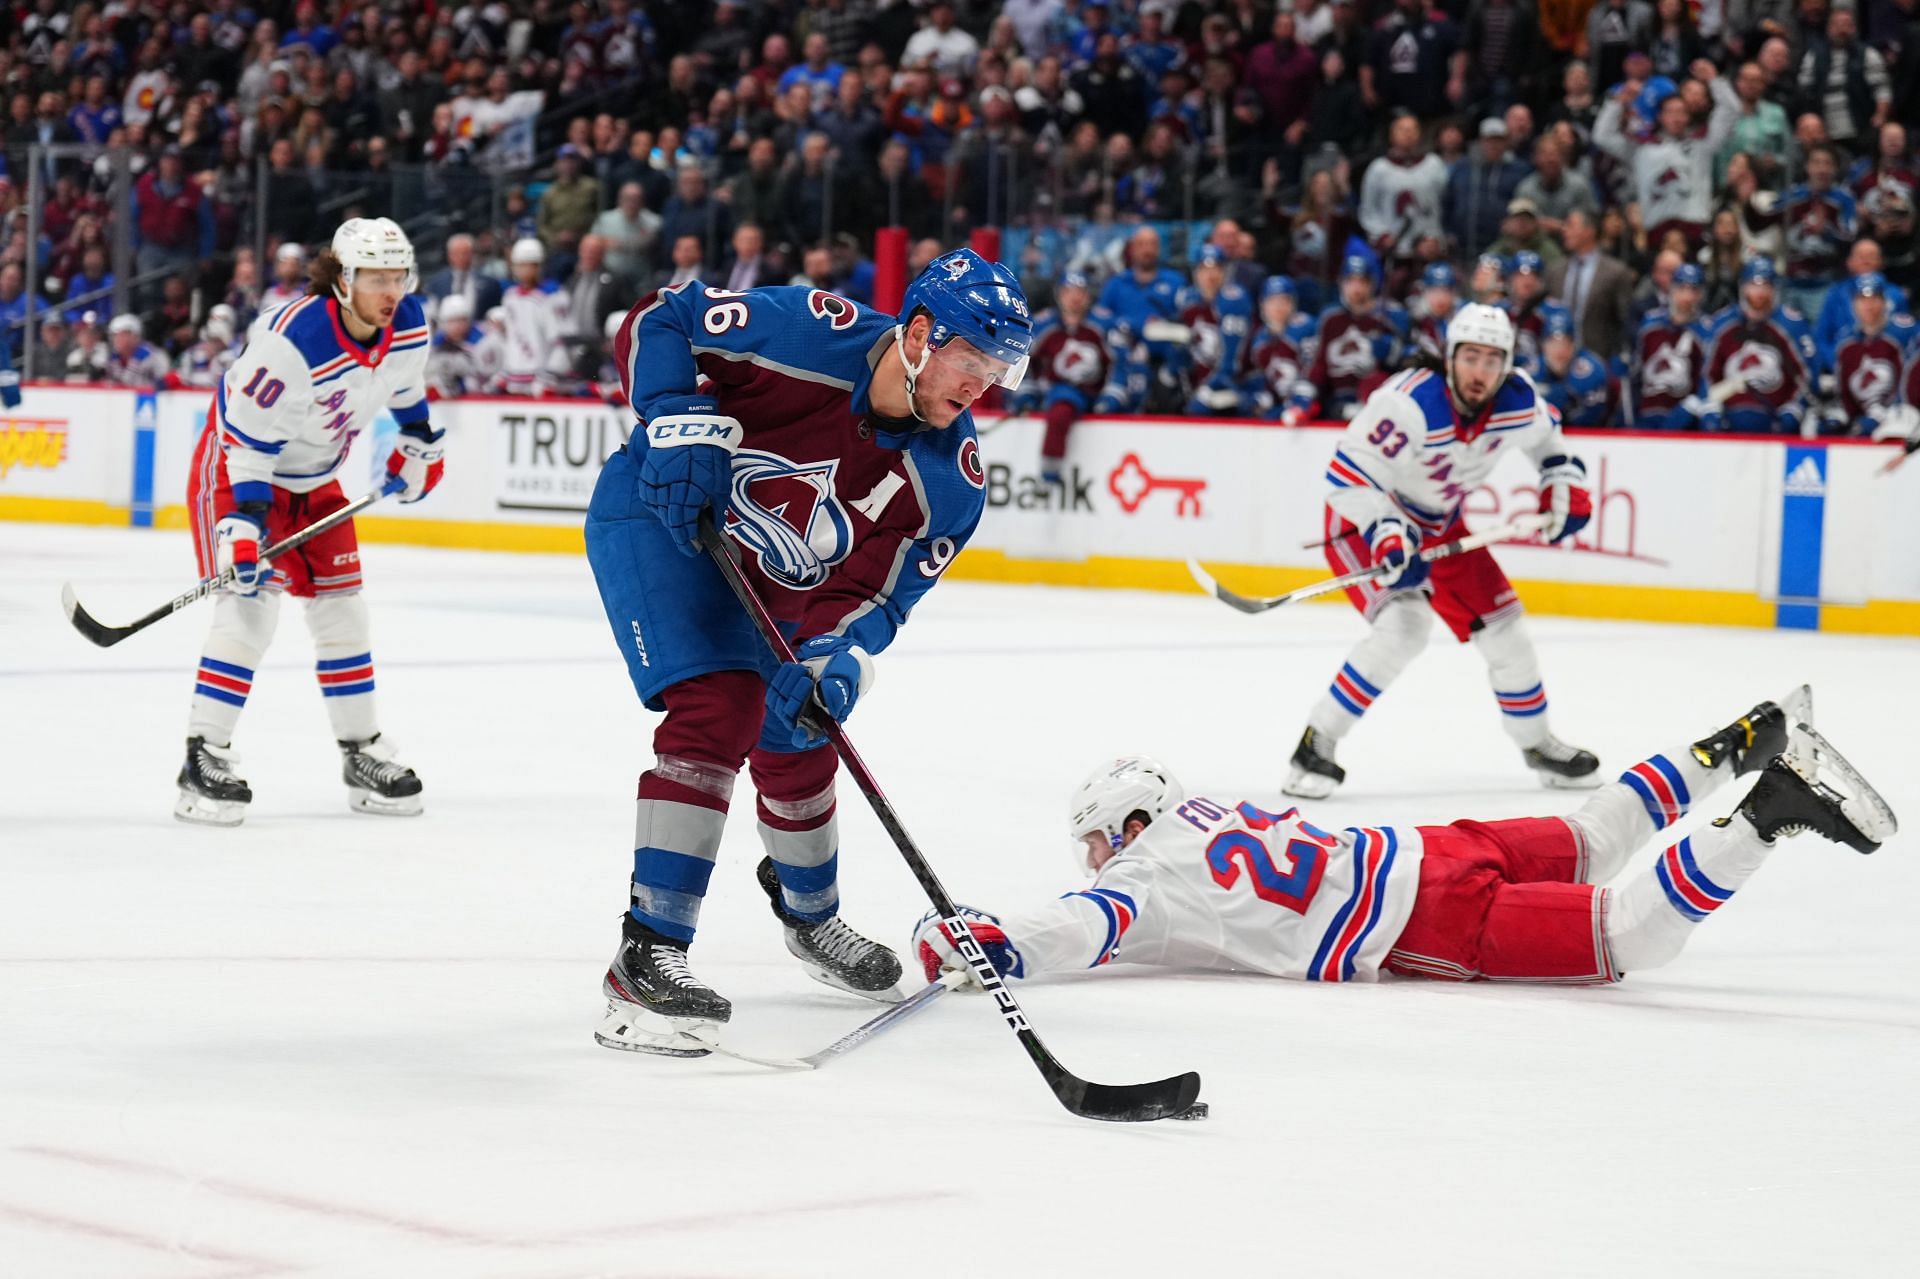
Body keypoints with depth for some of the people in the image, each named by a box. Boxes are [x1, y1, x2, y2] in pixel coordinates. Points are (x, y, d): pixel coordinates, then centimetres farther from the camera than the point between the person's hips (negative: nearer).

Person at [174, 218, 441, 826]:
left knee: (340, 606, 9)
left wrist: (419, 445, 18)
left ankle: (363, 754, 19)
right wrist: (243, 527, -34)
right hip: (239, 462, -7)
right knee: (250, 605, -18)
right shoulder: (292, 341, -34)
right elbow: (248, 440, -29)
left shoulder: (407, 325, -12)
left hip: (316, 478, 7)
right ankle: (204, 758, -17)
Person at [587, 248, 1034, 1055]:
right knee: (719, 710, -25)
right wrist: (684, 422, -32)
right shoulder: (812, 335, -29)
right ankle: (647, 958, -27)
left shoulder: (952, 478, -16)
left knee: (798, 746, 19)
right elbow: (657, 323, -20)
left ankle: (810, 914, 52)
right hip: (657, 516, -6)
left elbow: (871, 590, -15)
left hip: (767, 581, 6)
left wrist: (836, 655, -35)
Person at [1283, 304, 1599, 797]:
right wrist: (1385, 534, -42)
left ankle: (1537, 744, 32)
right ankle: (1315, 746, -20)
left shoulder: (1518, 401, -15)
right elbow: (1348, 474, -31)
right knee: (1404, 626, -27)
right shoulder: (1409, 404, -34)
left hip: (1442, 525, 7)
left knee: (1502, 628, 8)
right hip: (1366, 519, -7)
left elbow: (1547, 436, 9)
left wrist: (1564, 485, -8)